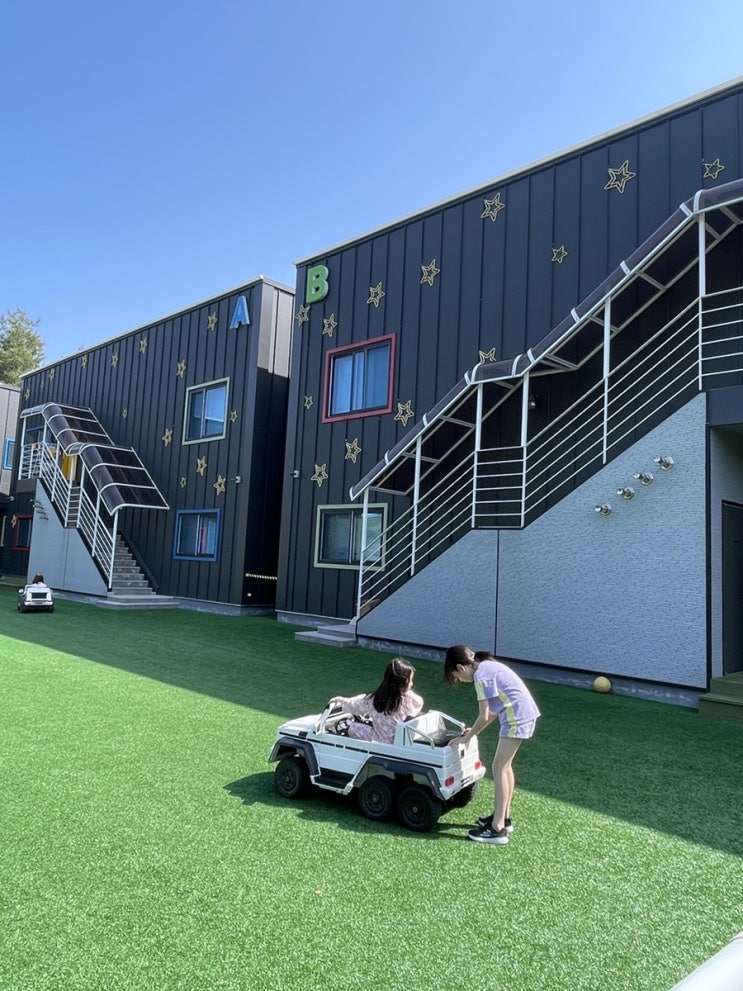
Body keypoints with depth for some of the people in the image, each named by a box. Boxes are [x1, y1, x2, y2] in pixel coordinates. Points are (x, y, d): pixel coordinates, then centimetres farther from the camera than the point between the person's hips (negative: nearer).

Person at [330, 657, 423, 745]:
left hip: (380, 742, -2)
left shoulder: (374, 699, -22)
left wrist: (342, 700, 19)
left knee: (352, 728, 20)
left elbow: (354, 706, -2)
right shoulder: (410, 698, -24)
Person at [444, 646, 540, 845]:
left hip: (517, 718, -10)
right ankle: (504, 817, 28)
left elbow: (484, 716, -15)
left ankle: (498, 829, -2)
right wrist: (474, 730, 16)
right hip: (525, 714, 10)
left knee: (499, 768, -5)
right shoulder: (488, 666, 13)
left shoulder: (481, 676, -16)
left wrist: (467, 737, -2)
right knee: (505, 765, 18)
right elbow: (495, 710, 17)